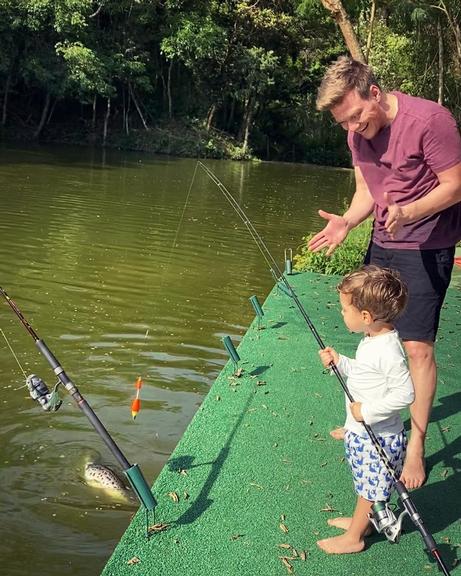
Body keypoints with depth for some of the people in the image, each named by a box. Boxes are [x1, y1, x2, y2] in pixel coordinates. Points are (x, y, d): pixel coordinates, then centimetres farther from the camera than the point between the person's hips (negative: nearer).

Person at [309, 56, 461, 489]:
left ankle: (415, 446, 5)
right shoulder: (357, 133, 1)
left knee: (416, 345, -10)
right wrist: (346, 222, -13)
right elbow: (366, 191, 8)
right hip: (381, 244, 7)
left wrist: (407, 213, -33)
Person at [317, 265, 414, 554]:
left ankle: (353, 538, 26)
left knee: (371, 487, 11)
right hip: (362, 431, 9)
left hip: (378, 438, -9)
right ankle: (362, 521, 45)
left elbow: (405, 393, -30)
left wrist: (368, 410, -26)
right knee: (366, 484, 26)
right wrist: (340, 362, 2)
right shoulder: (372, 340, 2)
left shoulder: (388, 350, -29)